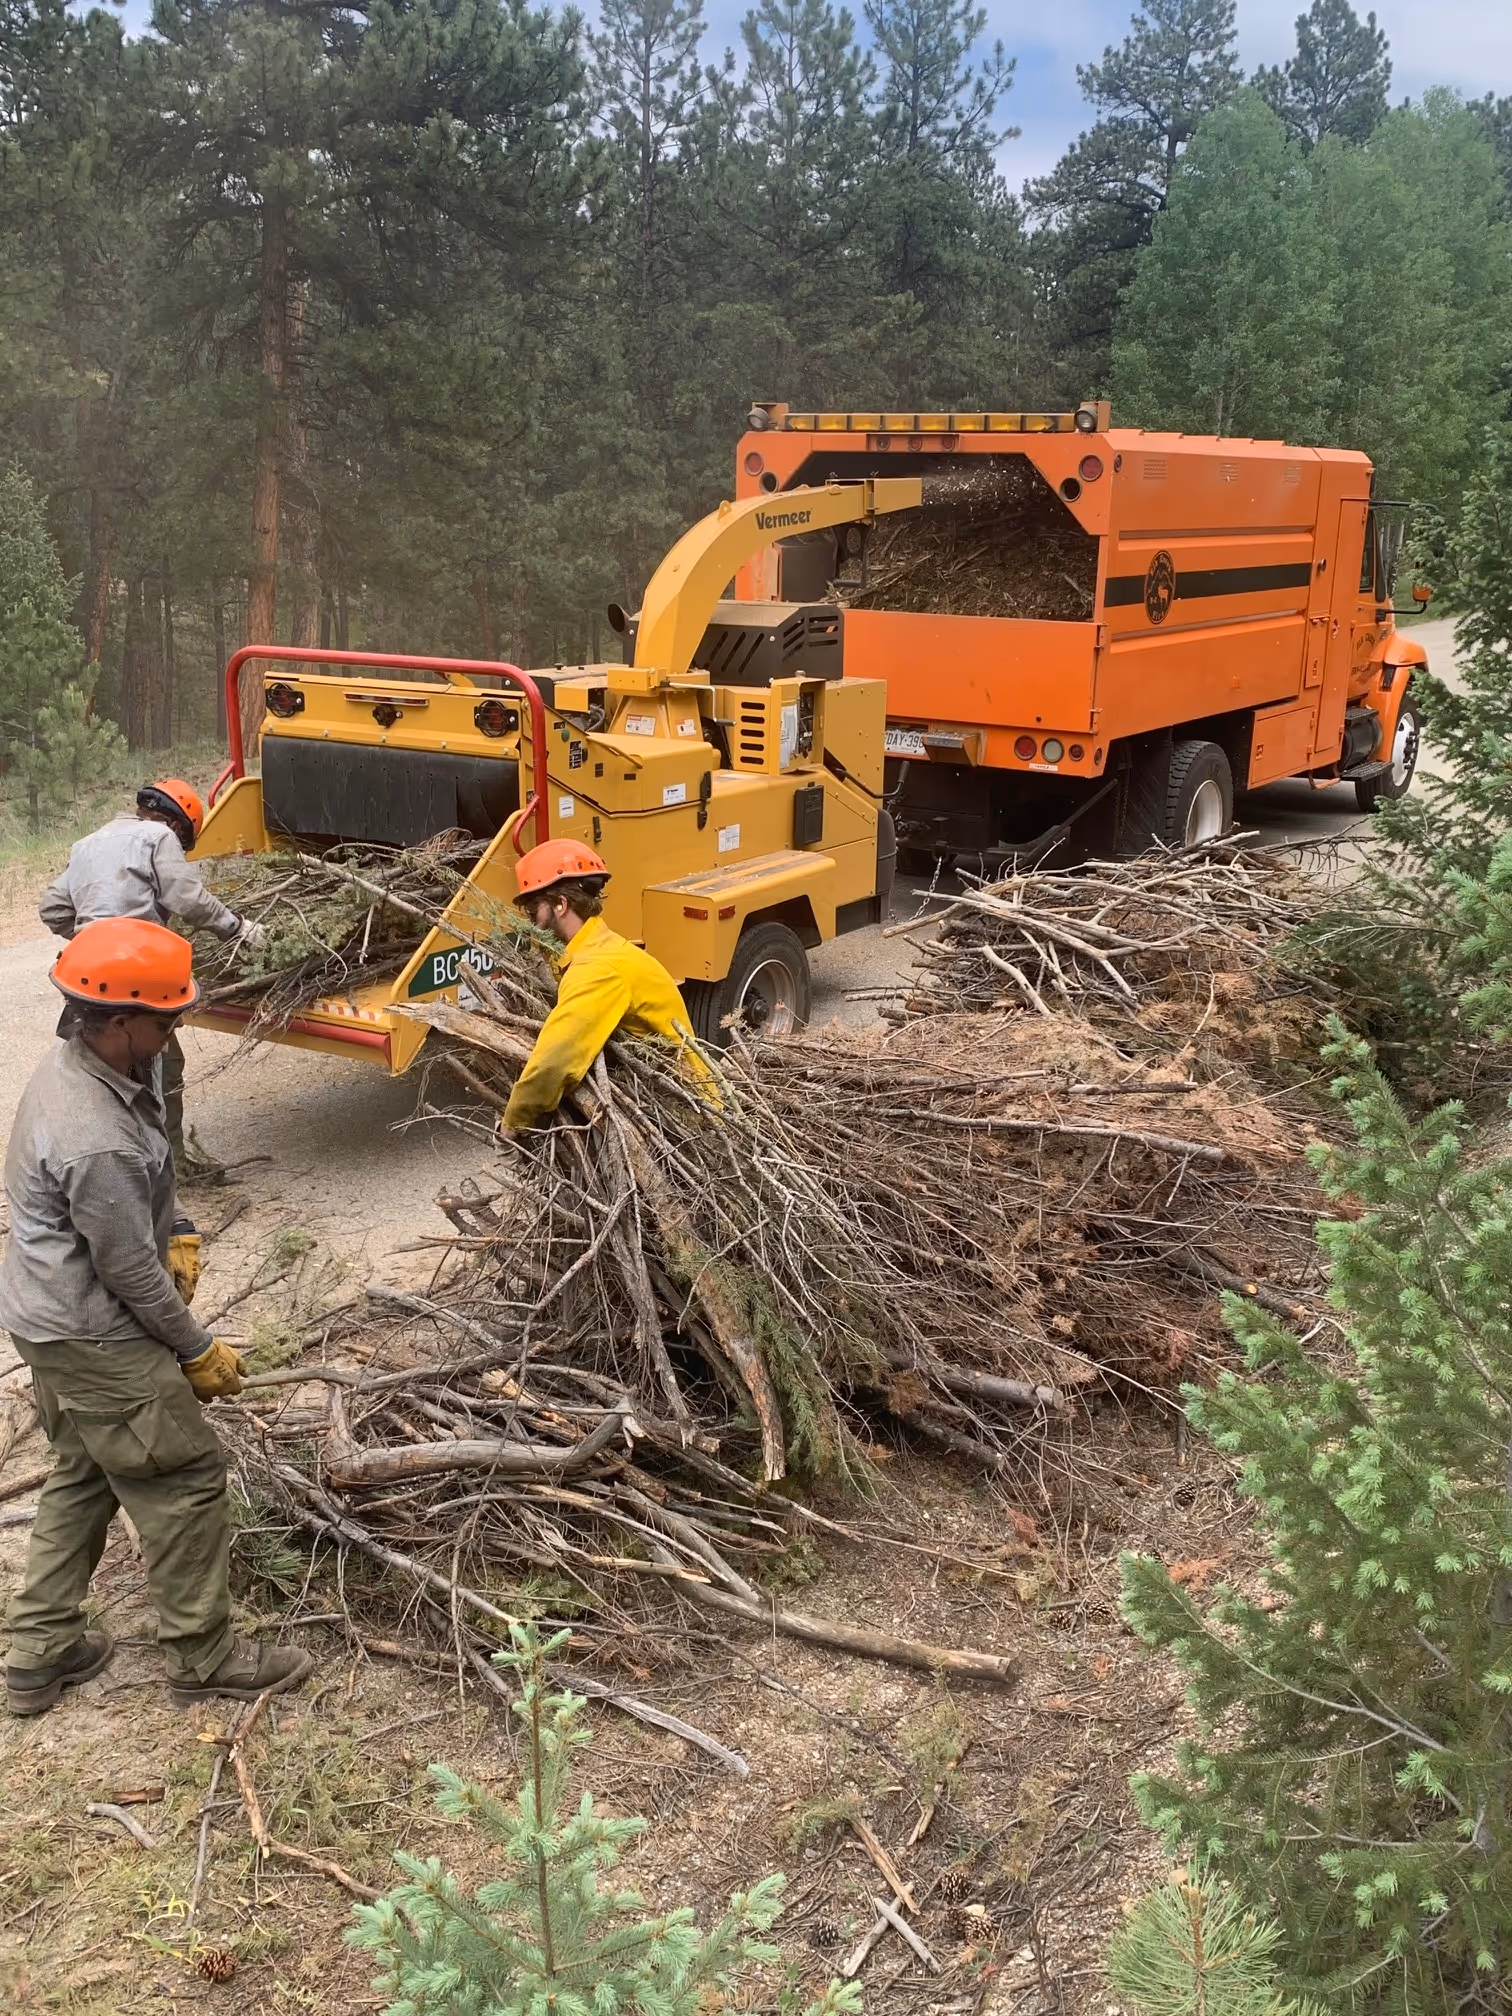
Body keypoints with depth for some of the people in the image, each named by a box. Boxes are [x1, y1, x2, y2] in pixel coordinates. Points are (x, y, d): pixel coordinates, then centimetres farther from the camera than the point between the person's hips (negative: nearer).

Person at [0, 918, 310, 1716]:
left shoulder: (70, 1067, -2)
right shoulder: (96, 1142, -32)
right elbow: (130, 1271, -22)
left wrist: (176, 1237, 6)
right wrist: (198, 1351, -9)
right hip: (94, 1341, -10)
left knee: (82, 1476, 22)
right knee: (184, 1479, 4)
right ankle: (204, 1660, 18)